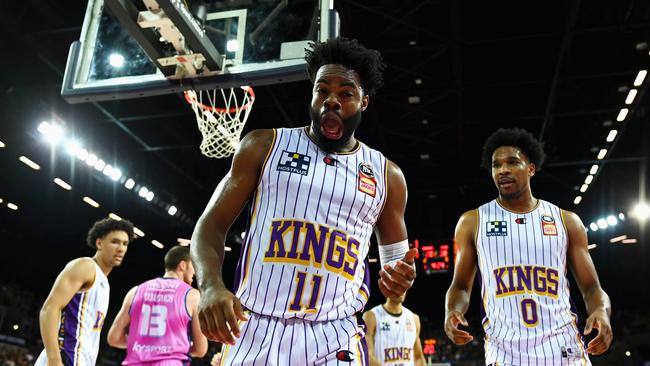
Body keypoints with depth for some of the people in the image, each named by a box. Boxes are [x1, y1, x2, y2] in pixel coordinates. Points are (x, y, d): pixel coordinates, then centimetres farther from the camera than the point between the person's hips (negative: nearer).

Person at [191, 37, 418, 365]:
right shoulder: (264, 146, 4)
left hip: (335, 339, 1)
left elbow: (394, 258, 18)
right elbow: (211, 225, 3)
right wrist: (211, 287, -16)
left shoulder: (387, 175, 10)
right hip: (254, 330, -1)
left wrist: (397, 279, -7)